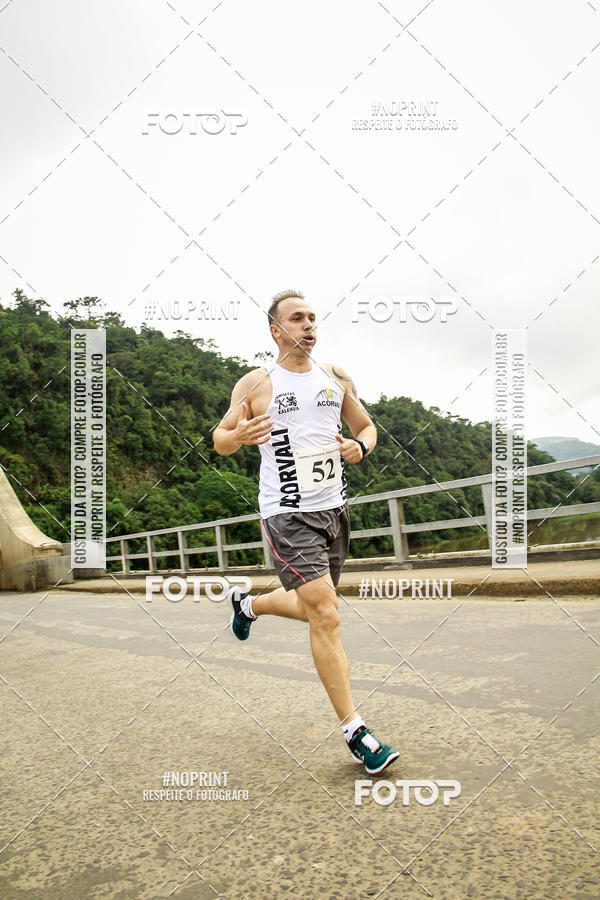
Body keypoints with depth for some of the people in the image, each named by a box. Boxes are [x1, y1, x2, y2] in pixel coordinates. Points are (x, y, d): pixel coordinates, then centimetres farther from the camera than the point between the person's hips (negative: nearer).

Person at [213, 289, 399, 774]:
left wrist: (360, 446, -5)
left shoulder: (335, 376, 10)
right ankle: (355, 732, 1)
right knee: (326, 617, -12)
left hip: (334, 508, 6)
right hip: (288, 514, -6)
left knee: (314, 609, 20)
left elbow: (367, 426, 19)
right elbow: (219, 440, 4)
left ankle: (248, 603, 50)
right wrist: (239, 435, -19)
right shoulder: (256, 383, -3)